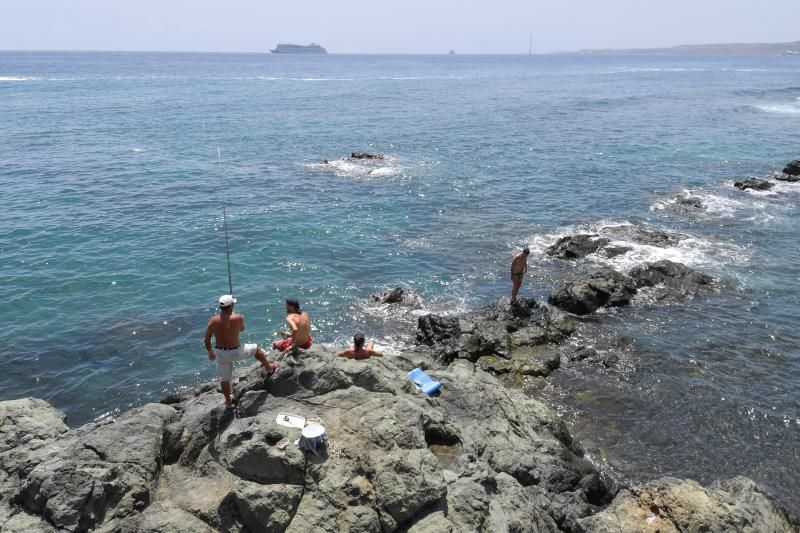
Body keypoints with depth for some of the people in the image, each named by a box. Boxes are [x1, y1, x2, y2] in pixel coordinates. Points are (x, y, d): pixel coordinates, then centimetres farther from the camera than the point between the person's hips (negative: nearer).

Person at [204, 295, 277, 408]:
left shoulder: (213, 321, -12)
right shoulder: (238, 318, -18)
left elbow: (207, 340, -4)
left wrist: (210, 352, 15)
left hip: (220, 353, 2)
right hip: (236, 352, -2)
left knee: (224, 379, 21)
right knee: (256, 349, 26)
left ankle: (228, 401, 37)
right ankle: (269, 368, 44)